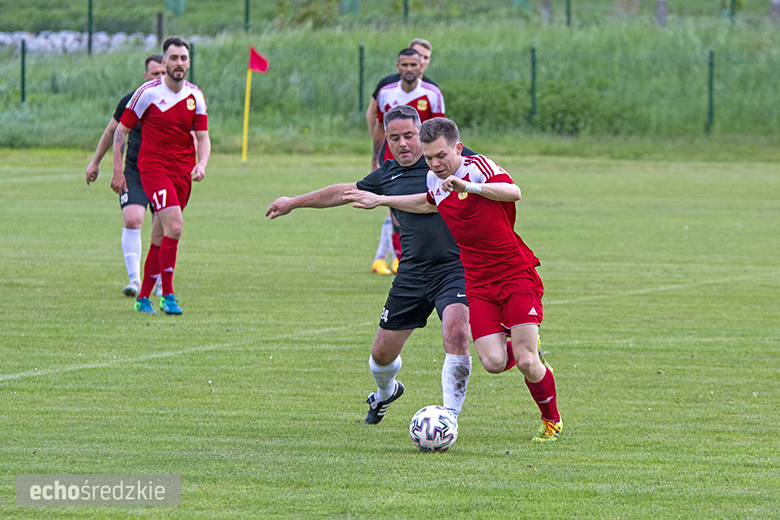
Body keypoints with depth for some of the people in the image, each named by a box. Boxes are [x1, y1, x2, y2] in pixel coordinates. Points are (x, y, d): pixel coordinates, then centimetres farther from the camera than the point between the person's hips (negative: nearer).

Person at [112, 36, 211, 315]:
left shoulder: (195, 96, 5)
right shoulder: (148, 93, -8)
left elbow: (203, 137, 8)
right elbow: (121, 129, -1)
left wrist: (201, 165, -12)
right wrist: (117, 171, -5)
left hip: (183, 172, 5)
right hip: (153, 167, -5)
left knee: (160, 237, 7)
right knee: (174, 226, -21)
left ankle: (143, 297, 17)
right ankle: (167, 295, -14)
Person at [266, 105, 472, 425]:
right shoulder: (387, 176, 10)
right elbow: (344, 193, 25)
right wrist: (294, 203, 36)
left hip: (454, 267, -4)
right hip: (411, 275, 4)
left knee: (456, 334, -27)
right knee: (383, 352, 9)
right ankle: (385, 393, 44)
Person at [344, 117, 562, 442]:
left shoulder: (478, 167, -14)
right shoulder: (434, 181, 7)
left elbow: (513, 191, -34)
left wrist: (468, 186, -45)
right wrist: (382, 201, 36)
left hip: (517, 276, -5)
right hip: (478, 285, 5)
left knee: (526, 363, -13)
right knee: (493, 363, -13)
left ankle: (552, 420, 14)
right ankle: (523, 346, 23)